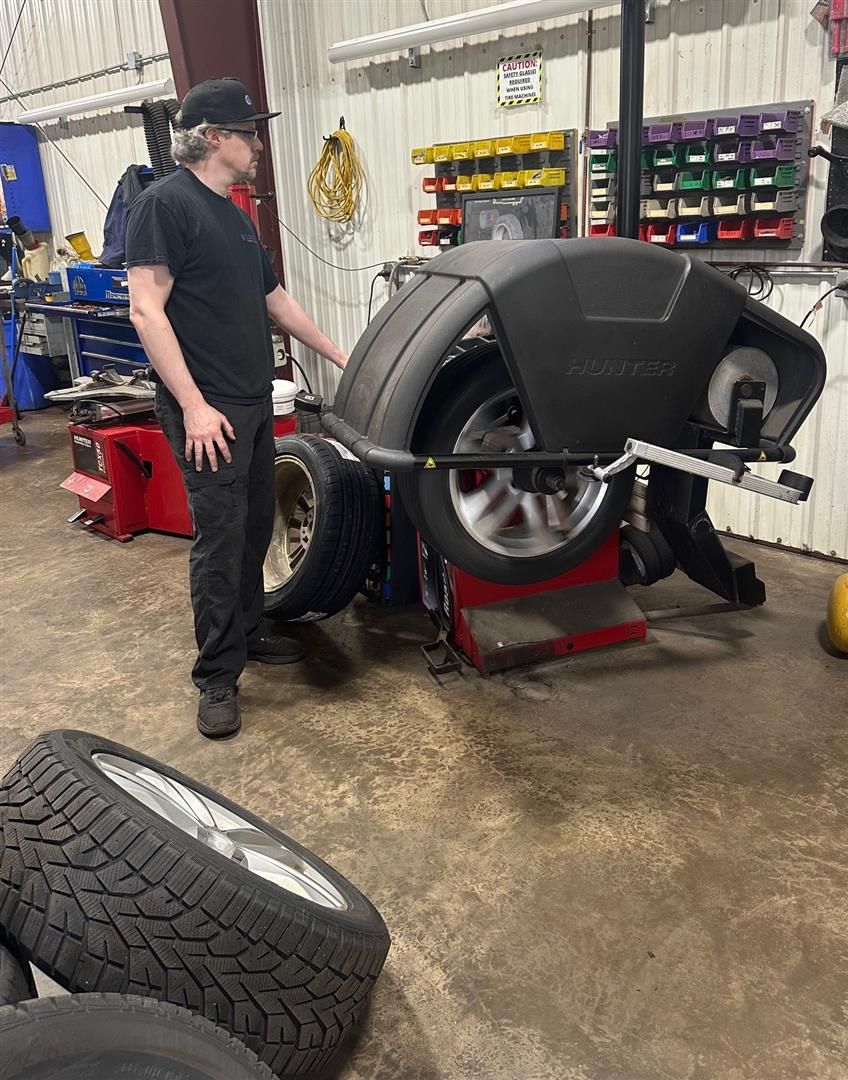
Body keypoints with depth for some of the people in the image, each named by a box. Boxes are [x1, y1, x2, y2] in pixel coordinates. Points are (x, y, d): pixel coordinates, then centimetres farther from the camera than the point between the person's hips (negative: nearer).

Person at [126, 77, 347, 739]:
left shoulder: (236, 216, 18)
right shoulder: (165, 202, -9)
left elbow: (275, 299, 25)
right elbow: (146, 310, -16)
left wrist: (339, 356, 26)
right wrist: (194, 405, -21)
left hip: (254, 402, 9)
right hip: (207, 410, -8)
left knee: (256, 526, 14)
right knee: (220, 538, -5)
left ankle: (249, 632, 31)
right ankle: (217, 677, 7)